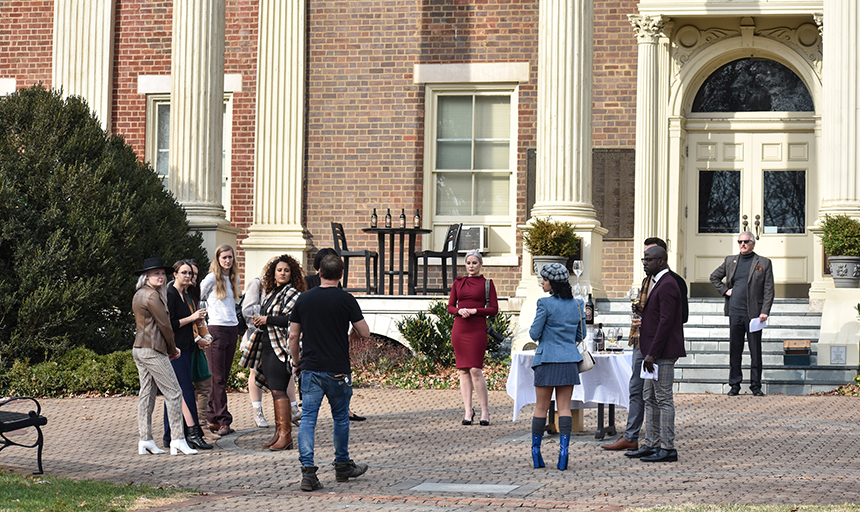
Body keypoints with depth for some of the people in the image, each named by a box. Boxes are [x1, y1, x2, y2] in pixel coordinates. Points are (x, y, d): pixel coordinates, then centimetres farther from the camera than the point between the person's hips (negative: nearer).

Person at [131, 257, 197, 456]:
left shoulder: (138, 295, 17)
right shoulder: (152, 295, -13)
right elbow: (164, 324, -12)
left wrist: (170, 348, 17)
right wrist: (172, 348, 2)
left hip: (139, 348, 10)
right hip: (153, 350, -10)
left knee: (146, 393, 10)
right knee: (173, 393, -7)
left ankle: (145, 441, 10)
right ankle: (177, 439, -9)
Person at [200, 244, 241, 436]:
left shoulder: (234, 278, 13)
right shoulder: (212, 278, -5)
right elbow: (198, 299, 1)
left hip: (233, 328, 6)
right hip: (216, 329, -6)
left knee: (224, 376, 6)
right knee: (218, 378, -6)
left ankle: (213, 419, 11)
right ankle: (223, 421, -6)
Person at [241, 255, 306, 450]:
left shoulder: (292, 294, -8)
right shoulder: (270, 293, 18)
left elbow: (292, 320, -19)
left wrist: (267, 320, -16)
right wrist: (259, 322, 8)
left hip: (281, 348, -9)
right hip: (267, 347, 9)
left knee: (279, 390, -13)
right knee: (275, 390, 10)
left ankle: (286, 435, -12)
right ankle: (278, 433, 15)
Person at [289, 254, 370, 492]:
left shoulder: (304, 299, 3)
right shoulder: (346, 300, -7)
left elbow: (293, 336, 6)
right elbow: (365, 333, -5)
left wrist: (297, 362, 19)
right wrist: (353, 333, 18)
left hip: (311, 368, 2)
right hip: (338, 370, -2)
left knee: (308, 418, 0)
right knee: (340, 417, 14)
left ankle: (308, 470, -11)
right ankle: (343, 466, 27)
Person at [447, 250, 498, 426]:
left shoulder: (486, 283, 3)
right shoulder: (458, 282, 13)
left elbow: (494, 309, 0)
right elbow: (450, 306, 12)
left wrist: (474, 311, -12)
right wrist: (459, 310, -9)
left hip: (477, 330, -4)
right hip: (459, 329, 4)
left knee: (475, 370, -11)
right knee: (463, 370, 4)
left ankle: (485, 411, -1)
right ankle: (468, 411, 9)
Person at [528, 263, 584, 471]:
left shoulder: (545, 304, -12)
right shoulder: (576, 304, 5)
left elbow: (534, 334, -9)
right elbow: (581, 335, 12)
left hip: (547, 360, -4)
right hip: (569, 361, 4)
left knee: (541, 408, 6)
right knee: (564, 407, 4)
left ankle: (536, 453, 12)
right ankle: (563, 451, -7)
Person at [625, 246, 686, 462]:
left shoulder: (667, 286, -15)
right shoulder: (655, 283, 17)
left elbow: (666, 321, -21)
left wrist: (652, 354, -22)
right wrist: (642, 311, 5)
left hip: (663, 352, -11)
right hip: (654, 352, 11)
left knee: (664, 399, -6)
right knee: (650, 398, 14)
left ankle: (668, 448, -2)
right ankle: (651, 444, 20)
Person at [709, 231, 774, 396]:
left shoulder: (764, 263, 3)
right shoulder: (730, 261, 11)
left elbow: (769, 290, 0)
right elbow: (714, 277, 24)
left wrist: (765, 312, -9)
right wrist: (724, 290, 8)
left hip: (754, 313, -2)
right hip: (735, 312, 2)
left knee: (755, 351, 1)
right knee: (734, 350, 5)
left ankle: (756, 385, 9)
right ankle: (734, 384, 12)